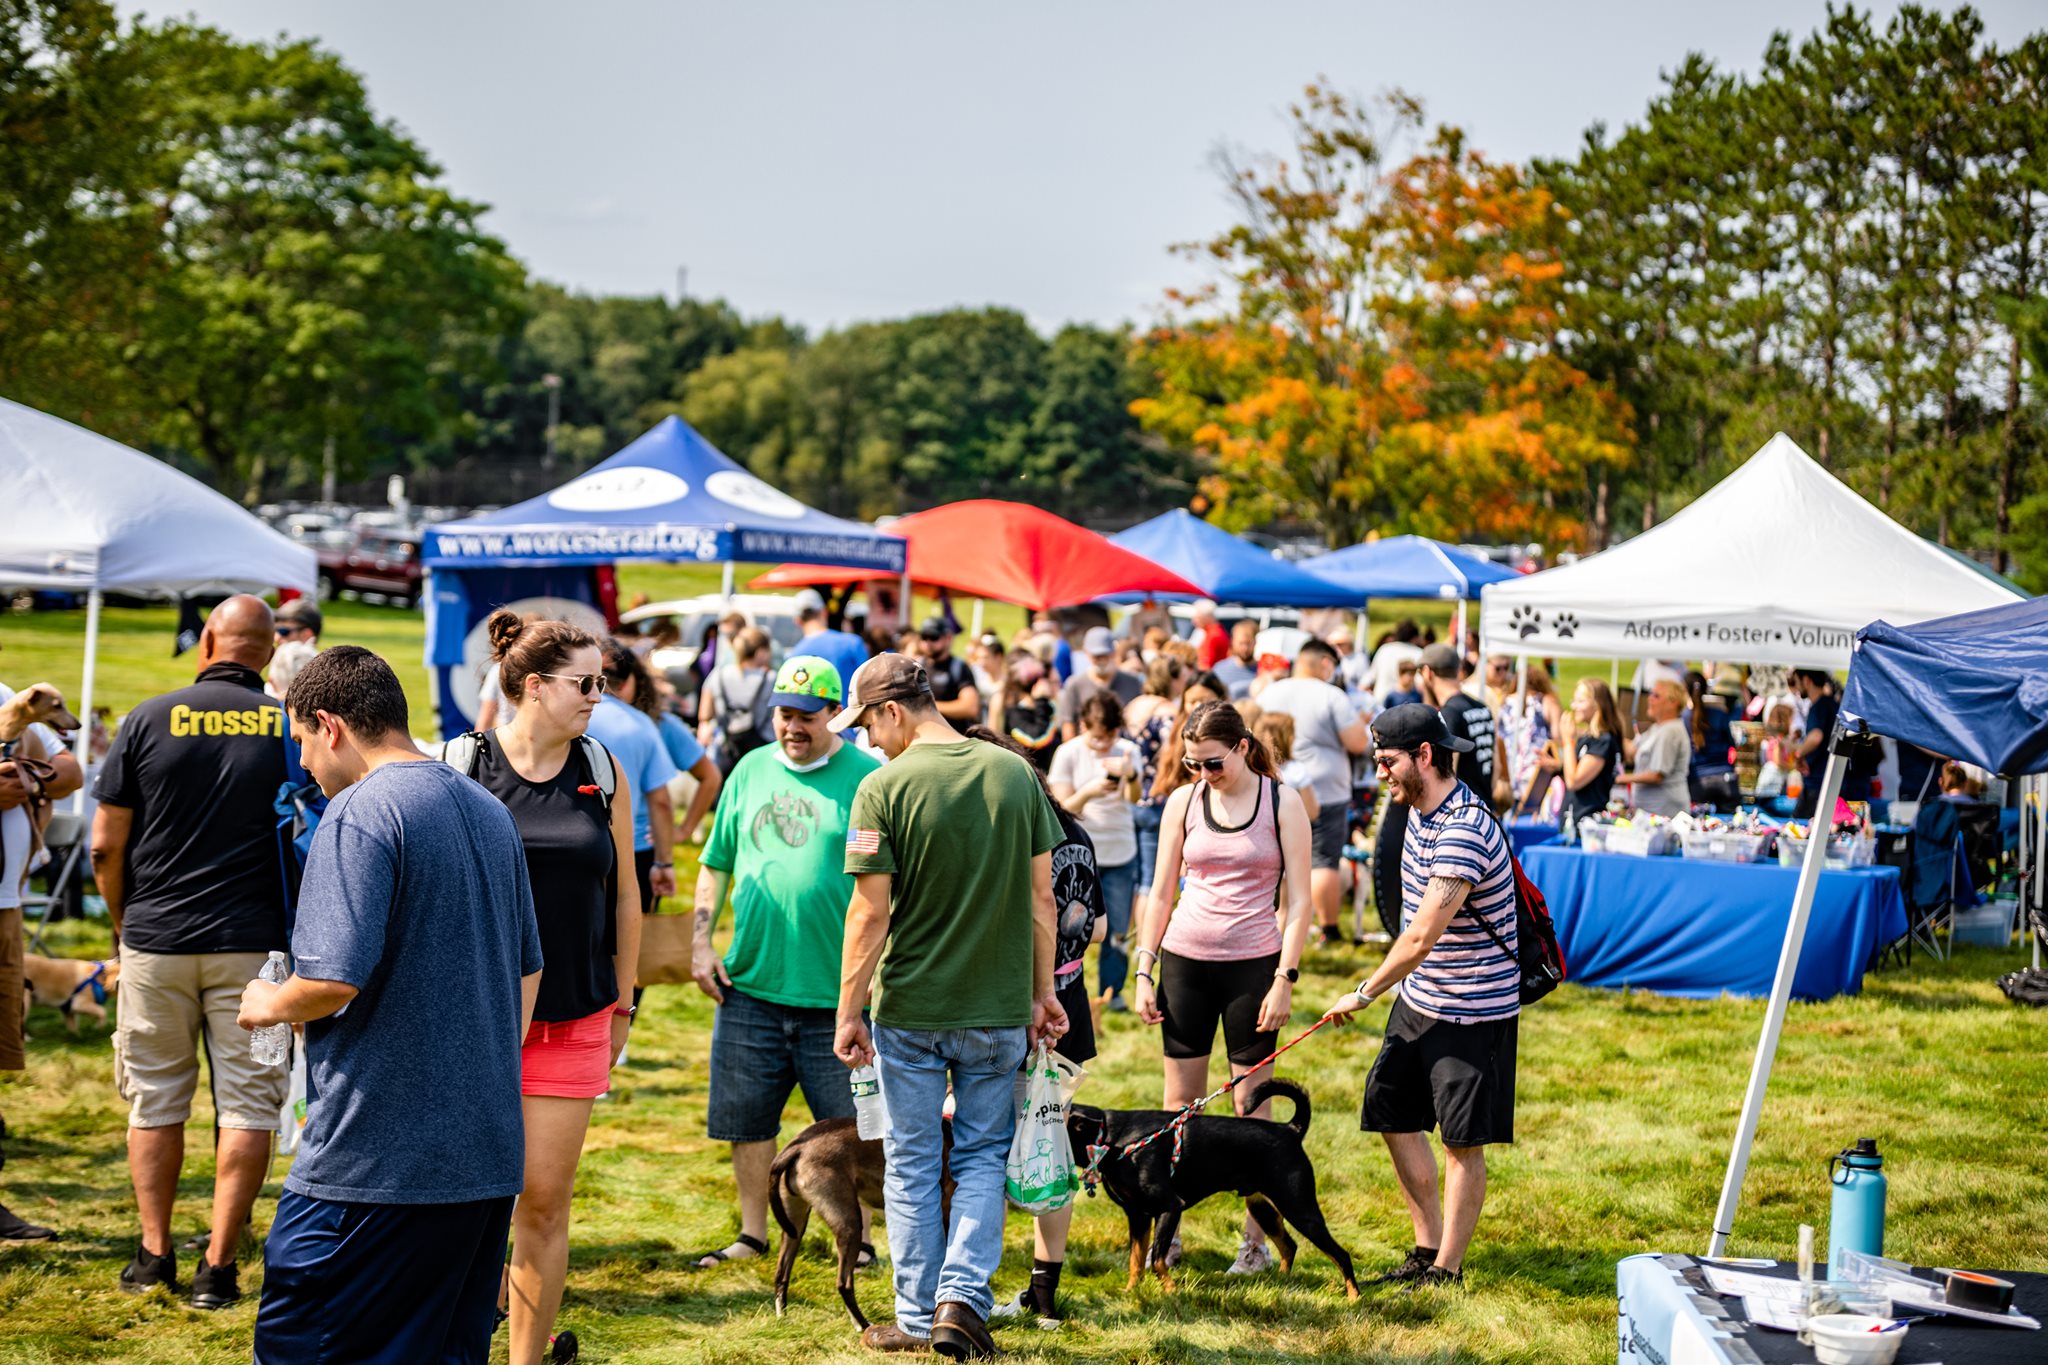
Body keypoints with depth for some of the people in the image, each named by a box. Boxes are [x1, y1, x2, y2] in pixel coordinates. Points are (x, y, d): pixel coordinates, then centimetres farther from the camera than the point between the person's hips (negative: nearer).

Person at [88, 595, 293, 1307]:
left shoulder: (149, 720, -2)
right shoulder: (294, 728, -2)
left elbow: (106, 846, -1)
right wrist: (299, 929, 15)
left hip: (155, 938, 1)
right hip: (255, 942, -1)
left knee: (155, 1098, 14)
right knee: (247, 1103, 4)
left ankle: (154, 1254, 18)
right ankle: (218, 1267, 2)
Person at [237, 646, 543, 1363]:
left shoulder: (360, 813, -12)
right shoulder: (491, 812, 15)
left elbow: (336, 980, -21)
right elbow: (526, 969, 22)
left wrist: (270, 1004, -1)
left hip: (378, 1156, -8)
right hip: (487, 1151, 8)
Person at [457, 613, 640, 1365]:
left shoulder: (602, 770, 6)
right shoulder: (463, 766, -3)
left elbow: (624, 893, 12)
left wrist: (622, 1001, 12)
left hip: (573, 1018, 2)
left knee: (545, 1198, 4)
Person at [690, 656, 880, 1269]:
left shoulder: (867, 778, -4)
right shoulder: (752, 770, 9)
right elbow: (715, 864, 15)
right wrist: (701, 945, 7)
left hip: (837, 988, -4)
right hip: (749, 984, 4)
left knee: (847, 1128, 4)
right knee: (746, 1118, 11)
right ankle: (752, 1234, 24)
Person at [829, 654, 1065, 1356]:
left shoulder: (884, 788, -12)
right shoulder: (1015, 774, -1)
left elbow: (871, 912, -12)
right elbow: (1041, 896, 3)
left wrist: (847, 1012, -4)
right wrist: (1043, 993, 12)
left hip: (909, 1010, -2)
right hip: (999, 1009, 3)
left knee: (912, 1167, 11)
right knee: (983, 1159, 14)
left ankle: (917, 1318, 18)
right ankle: (964, 1298, -1)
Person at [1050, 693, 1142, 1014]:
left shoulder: (1127, 751, -3)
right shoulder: (1068, 754, -7)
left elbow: (1134, 798, -18)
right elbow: (1064, 808, -10)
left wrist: (1130, 775, -41)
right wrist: (1087, 793, -31)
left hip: (1121, 853, 2)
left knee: (1117, 930, 5)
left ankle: (1112, 992, 19)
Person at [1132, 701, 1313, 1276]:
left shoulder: (1282, 803, -3)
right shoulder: (1183, 803, 4)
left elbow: (1298, 901, -3)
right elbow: (1161, 893, 10)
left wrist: (1285, 979, -10)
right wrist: (1144, 972, 5)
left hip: (1253, 964, -3)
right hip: (1184, 960, 3)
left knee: (1251, 1102, 2)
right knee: (1180, 1099, 5)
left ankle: (1257, 1240, 10)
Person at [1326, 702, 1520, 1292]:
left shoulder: (1464, 832, -27)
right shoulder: (1421, 808, 5)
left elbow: (1421, 938, -28)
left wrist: (1365, 993, -16)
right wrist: (1380, 989, 17)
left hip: (1472, 1010, -10)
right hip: (1419, 999, 10)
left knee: (1463, 1142, 0)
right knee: (1394, 1116, 12)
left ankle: (1447, 1270, 9)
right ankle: (1427, 1250, 23)